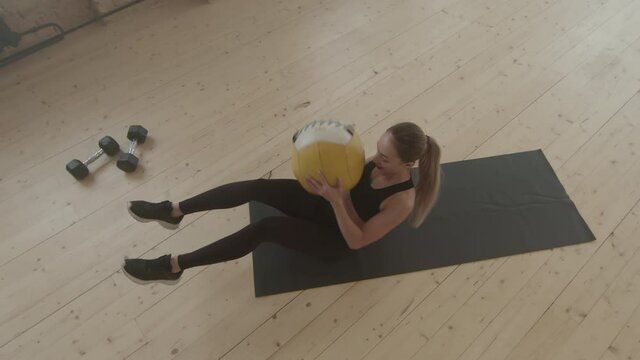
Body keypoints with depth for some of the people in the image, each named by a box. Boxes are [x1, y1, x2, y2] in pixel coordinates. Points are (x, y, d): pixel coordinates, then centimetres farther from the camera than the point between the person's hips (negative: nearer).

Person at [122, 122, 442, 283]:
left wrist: (335, 199, -36)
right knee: (257, 187, -17)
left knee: (265, 227, -27)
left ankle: (173, 266, -16)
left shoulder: (402, 201, -26)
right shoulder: (381, 161, -8)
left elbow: (357, 240, -24)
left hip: (335, 239, -6)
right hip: (321, 201, 6)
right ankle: (174, 211, -7)